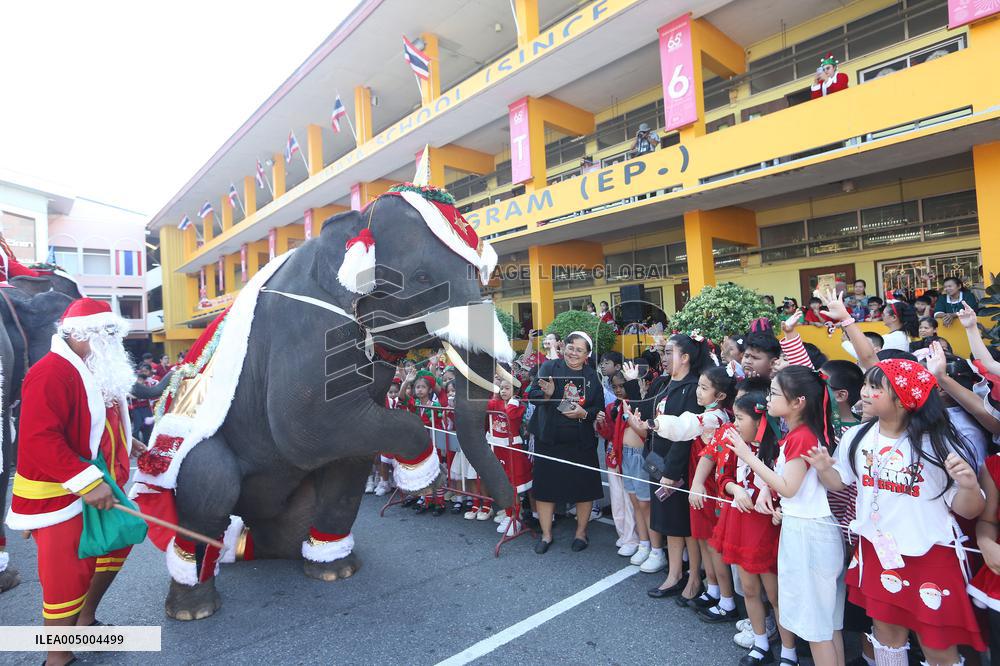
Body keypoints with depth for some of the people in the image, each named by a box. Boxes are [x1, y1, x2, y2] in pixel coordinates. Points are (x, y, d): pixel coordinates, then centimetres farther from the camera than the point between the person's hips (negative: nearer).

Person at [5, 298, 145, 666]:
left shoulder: (97, 371, 12)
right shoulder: (52, 373, -22)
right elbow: (39, 439, -30)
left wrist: (125, 443, 15)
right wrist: (87, 481, -32)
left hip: (97, 488, 10)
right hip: (60, 497, -10)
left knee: (115, 547, 20)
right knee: (68, 577, -3)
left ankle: (85, 620, 39)